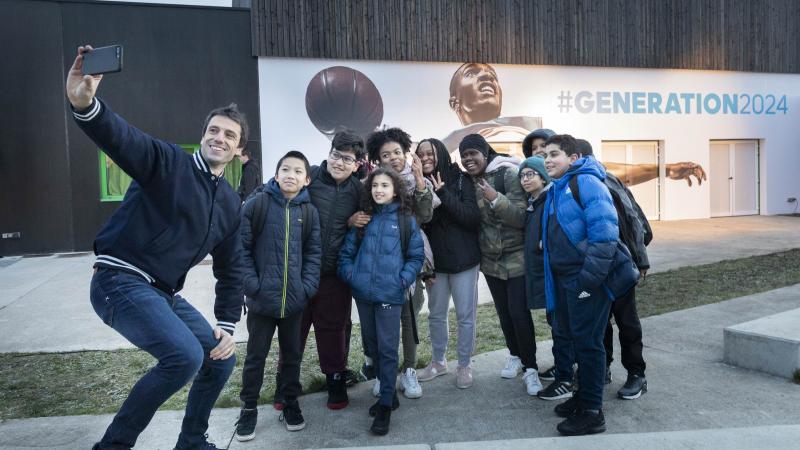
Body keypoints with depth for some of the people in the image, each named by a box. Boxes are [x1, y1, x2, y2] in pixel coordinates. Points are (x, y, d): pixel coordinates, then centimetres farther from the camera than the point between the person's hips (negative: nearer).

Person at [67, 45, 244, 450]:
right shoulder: (169, 162, -8)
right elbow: (120, 138, -30)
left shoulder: (230, 203, 10)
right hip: (121, 281, -8)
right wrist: (84, 104, -51)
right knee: (185, 355, -25)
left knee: (221, 359, 8)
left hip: (165, 293, 8)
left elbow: (230, 270, 14)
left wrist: (227, 325, 6)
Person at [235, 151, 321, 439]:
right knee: (256, 355, 11)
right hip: (261, 297, -2)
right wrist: (252, 284, -13)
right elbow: (241, 248, -7)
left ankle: (291, 403, 33)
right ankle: (249, 407, 27)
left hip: (295, 300, 3)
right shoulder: (256, 204, -7)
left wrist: (308, 287, -6)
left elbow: (313, 253, 4)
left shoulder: (309, 211, 2)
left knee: (292, 354, 16)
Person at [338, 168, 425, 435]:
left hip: (390, 295, -4)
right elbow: (347, 251, 9)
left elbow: (416, 256, 2)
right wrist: (350, 275, -5)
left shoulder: (406, 219, 0)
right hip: (363, 293, 4)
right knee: (371, 346, 14)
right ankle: (389, 393, 31)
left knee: (387, 349, -1)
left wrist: (402, 280, -10)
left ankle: (385, 406, 9)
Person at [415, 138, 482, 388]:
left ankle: (464, 365, 20)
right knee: (436, 314, 13)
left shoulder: (461, 180, -7)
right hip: (436, 260, 4)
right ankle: (438, 362, 30)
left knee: (465, 315, 5)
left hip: (463, 259, -3)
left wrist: (444, 195, -21)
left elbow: (474, 218, -15)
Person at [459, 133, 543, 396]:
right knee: (503, 312, 14)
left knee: (519, 313, -8)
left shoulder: (508, 174, -15)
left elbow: (522, 216, -20)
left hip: (516, 256, -6)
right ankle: (515, 356, 32)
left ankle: (530, 368, 5)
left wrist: (495, 199, -34)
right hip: (490, 259, 6)